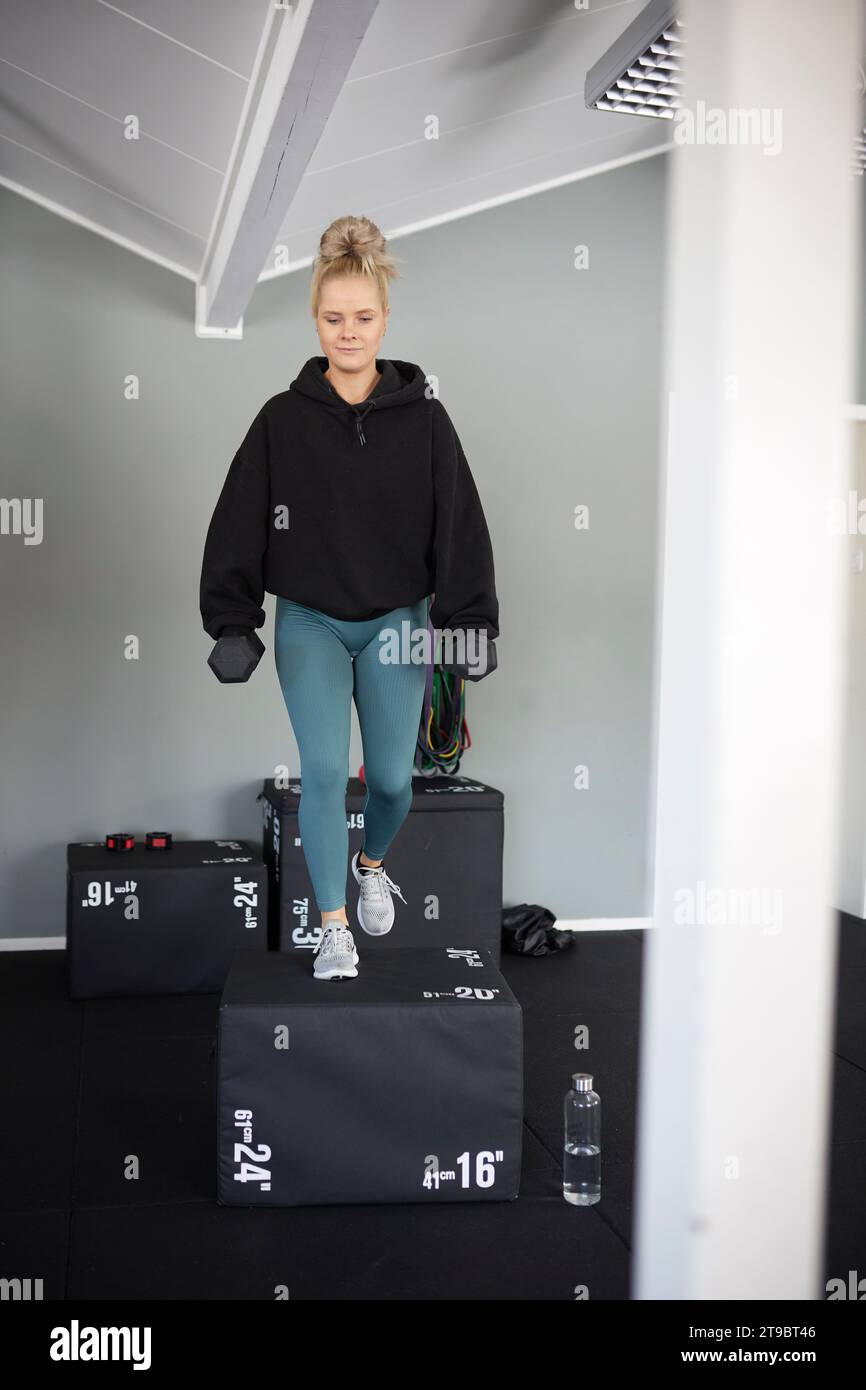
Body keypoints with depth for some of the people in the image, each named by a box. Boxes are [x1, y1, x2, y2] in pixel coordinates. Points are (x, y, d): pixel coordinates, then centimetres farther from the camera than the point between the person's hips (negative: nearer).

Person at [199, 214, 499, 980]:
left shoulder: (423, 416, -3)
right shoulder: (283, 418, -3)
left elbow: (460, 523, -4)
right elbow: (238, 524, -1)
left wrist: (470, 624, -11)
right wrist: (231, 623, -6)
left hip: (397, 622, 1)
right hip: (309, 623, 0)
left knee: (391, 775, 6)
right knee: (324, 771, -8)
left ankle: (373, 864, 39)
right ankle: (334, 927, 8)